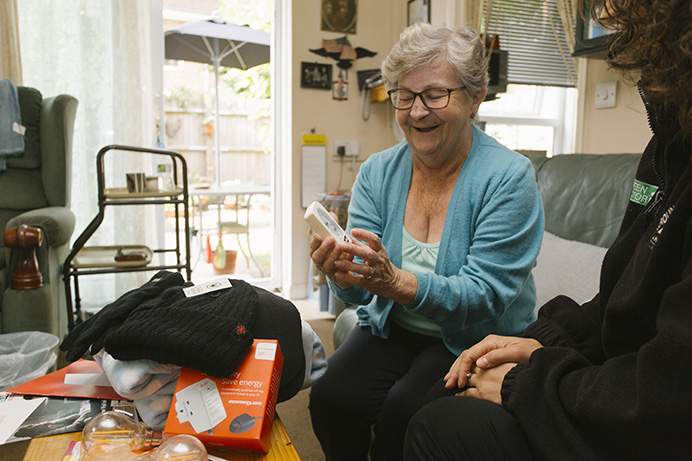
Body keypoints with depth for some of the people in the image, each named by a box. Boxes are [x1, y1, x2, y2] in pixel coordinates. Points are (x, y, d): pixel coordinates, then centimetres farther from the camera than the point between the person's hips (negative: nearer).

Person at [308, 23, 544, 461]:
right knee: (330, 398, -20)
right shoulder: (377, 172, -1)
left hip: (477, 341, -3)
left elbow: (485, 296, -21)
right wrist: (344, 276, -29)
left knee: (403, 412, -26)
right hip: (393, 327, 4)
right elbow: (363, 290, -5)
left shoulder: (509, 177, -15)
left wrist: (395, 282, -37)